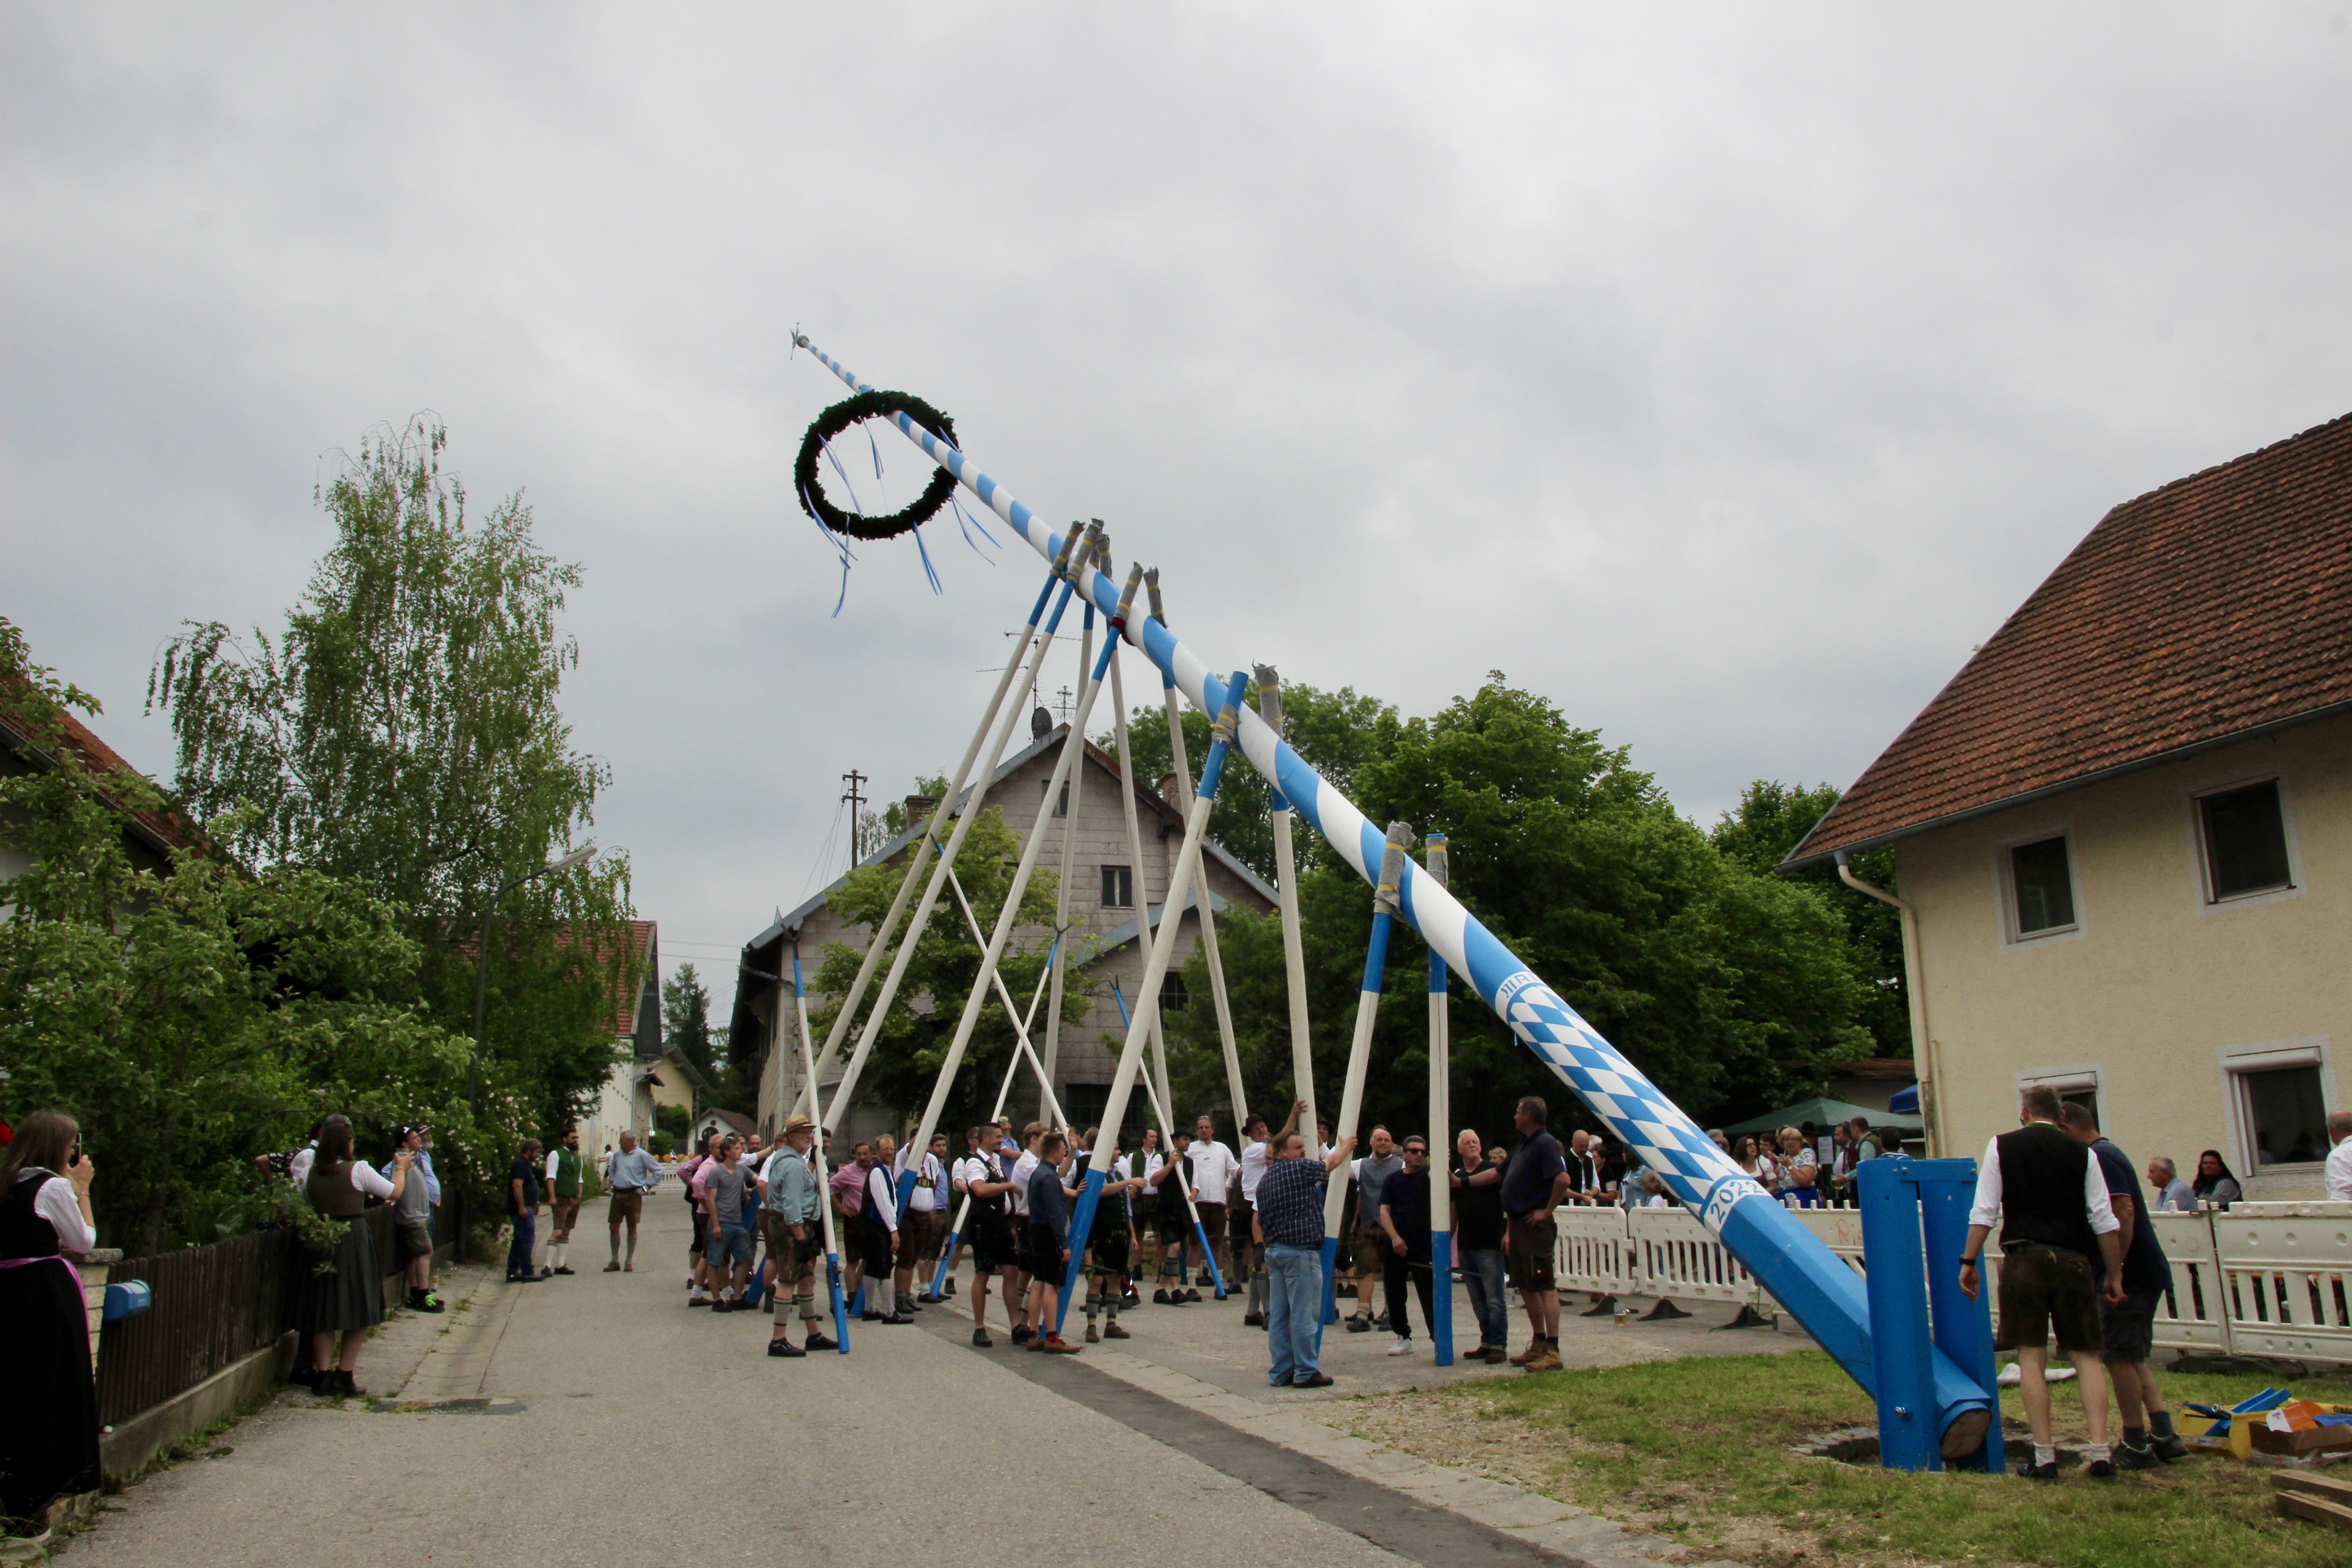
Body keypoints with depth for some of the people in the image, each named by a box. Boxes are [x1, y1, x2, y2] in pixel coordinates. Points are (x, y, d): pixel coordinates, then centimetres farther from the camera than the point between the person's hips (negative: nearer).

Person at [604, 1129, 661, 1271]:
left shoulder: (642, 1155, -8)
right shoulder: (618, 1155, 10)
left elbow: (658, 1170, -6)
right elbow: (611, 1170, 30)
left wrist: (648, 1186, -9)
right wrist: (612, 1181, 15)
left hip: (633, 1195, -5)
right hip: (617, 1194, 5)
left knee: (632, 1228, 4)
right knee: (613, 1227, 3)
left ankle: (629, 1262, 13)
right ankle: (615, 1262, 14)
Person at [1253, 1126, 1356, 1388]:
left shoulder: (1265, 1180, 14)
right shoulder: (1300, 1169, -10)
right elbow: (1331, 1163, 7)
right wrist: (1347, 1146, 26)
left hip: (1273, 1251, 9)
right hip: (1300, 1251, -9)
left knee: (1278, 1314, 9)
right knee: (1304, 1314, -3)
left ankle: (1280, 1372, 13)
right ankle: (1305, 1373, 0)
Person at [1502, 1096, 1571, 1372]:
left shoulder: (1545, 1144, -13)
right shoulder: (1523, 1145, 17)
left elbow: (1563, 1179, -27)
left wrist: (1547, 1211, -18)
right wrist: (1509, 1232, 21)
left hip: (1535, 1226, -10)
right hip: (1518, 1225, 10)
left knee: (1545, 1287, -8)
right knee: (1527, 1287, 13)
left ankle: (1552, 1352, -7)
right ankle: (1538, 1346, 21)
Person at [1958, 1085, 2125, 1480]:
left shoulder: (2002, 1146, 4)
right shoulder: (2081, 1153, 7)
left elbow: (1984, 1212, 0)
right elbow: (2104, 1221, 4)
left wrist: (1969, 1262, 5)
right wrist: (2115, 1275, 11)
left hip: (2024, 1258, -1)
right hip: (2073, 1259, 2)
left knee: (2031, 1356, 2)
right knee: (2086, 1355, 9)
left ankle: (2045, 1458, 2)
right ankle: (2100, 1453, 1)